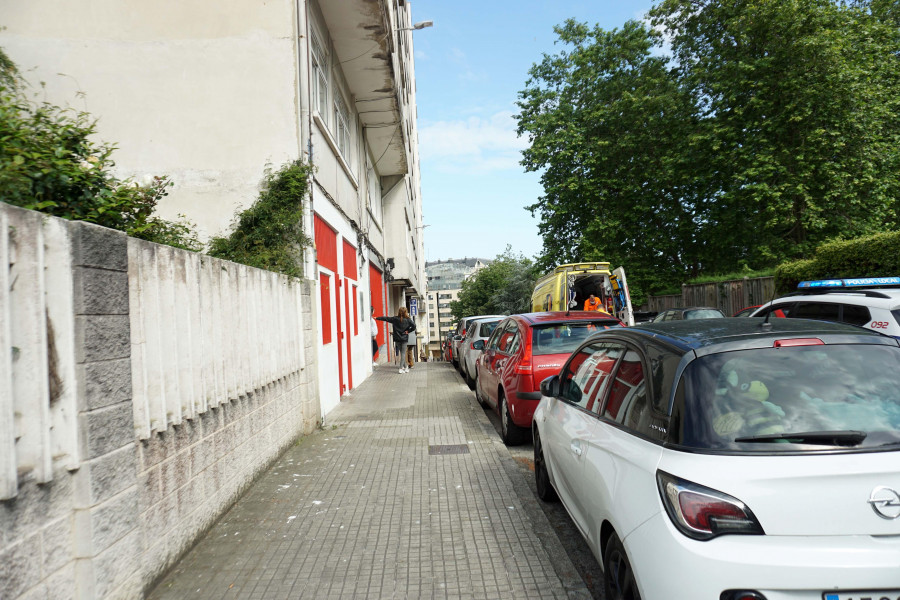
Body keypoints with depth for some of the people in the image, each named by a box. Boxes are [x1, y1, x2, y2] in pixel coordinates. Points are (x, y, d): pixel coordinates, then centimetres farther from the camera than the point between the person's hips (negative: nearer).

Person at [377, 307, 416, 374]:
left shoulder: (395, 319, -3)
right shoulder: (408, 320, -6)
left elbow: (386, 318, 3)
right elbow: (414, 326, -13)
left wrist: (377, 318, 13)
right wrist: (408, 331, -1)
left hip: (397, 339, 2)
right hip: (404, 338, -2)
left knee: (401, 353, 13)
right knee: (403, 353, 1)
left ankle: (403, 367, 19)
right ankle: (401, 368, -5)